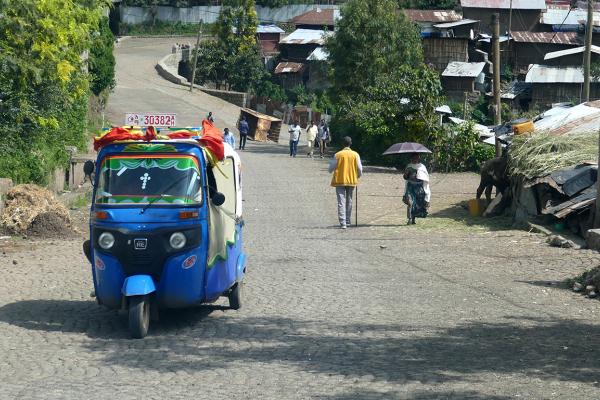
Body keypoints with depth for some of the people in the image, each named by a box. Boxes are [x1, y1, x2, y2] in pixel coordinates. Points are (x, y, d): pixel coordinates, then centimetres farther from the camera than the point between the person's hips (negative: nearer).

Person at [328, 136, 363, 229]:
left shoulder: (338, 155, -8)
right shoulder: (355, 155, -3)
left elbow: (331, 168, -3)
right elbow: (359, 168, 1)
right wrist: (358, 176, 23)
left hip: (340, 181, -2)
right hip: (351, 181, 2)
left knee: (341, 202, -5)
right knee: (349, 201, 17)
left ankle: (342, 223, -15)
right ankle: (348, 221, 26)